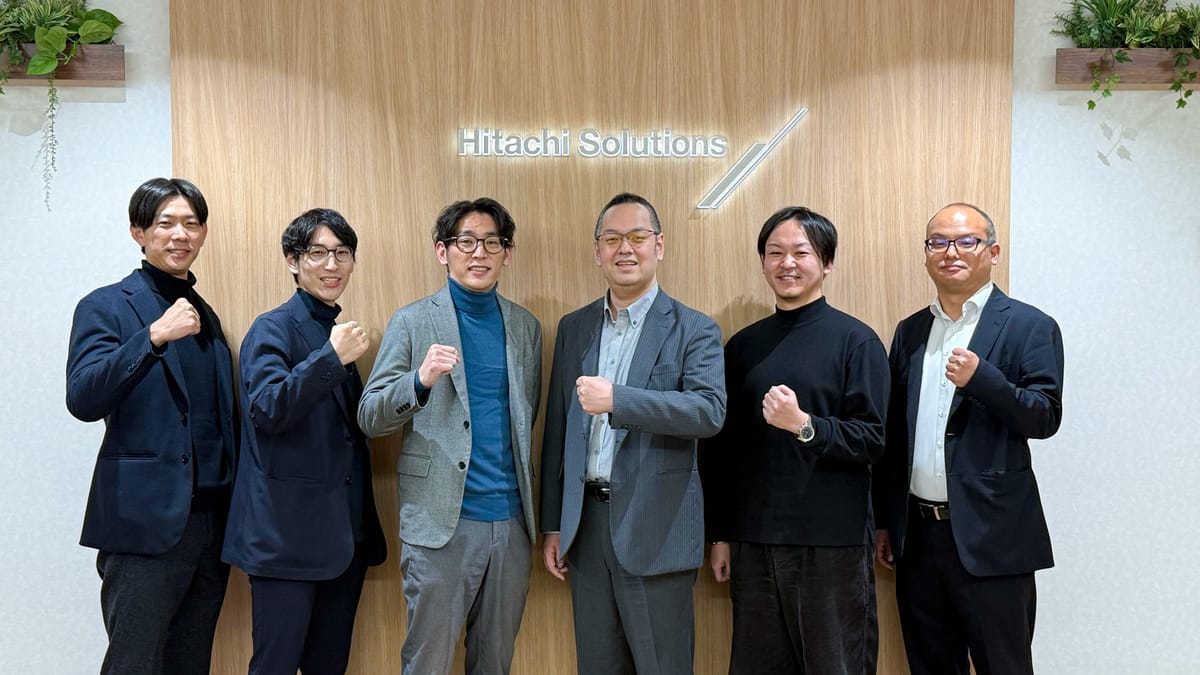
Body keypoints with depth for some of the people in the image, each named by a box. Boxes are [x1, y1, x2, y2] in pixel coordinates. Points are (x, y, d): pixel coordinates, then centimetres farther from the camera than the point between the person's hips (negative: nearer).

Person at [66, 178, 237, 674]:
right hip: (147, 524, -6)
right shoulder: (106, 307, -2)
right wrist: (155, 335, -27)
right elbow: (83, 400, -16)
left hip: (211, 522, 6)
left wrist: (233, 515, 8)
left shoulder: (206, 316, 15)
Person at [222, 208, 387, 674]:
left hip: (344, 532, 7)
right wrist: (332, 357, -28)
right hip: (288, 530, -7)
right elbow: (266, 410, -22)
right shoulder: (272, 329, -6)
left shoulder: (340, 334, 14)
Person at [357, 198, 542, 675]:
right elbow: (370, 418, -4)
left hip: (511, 519, 4)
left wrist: (531, 506, 10)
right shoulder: (412, 322, -1)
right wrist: (420, 379, -22)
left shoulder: (525, 327, 11)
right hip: (440, 521, -4)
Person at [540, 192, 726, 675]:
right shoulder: (574, 328, 10)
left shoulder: (694, 330, -3)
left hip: (656, 531, -4)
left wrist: (616, 399, -27)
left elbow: (710, 412, -18)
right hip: (586, 525, 5)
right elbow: (558, 429, 12)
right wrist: (553, 524, 11)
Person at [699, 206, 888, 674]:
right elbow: (721, 447, 12)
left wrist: (804, 425, -23)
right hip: (753, 542, 4)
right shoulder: (743, 346, 9)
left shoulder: (856, 340, -3)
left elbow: (872, 440, -7)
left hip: (832, 543, -4)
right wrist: (720, 534, 10)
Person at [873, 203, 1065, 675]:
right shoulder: (910, 332, 12)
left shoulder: (1029, 327, -2)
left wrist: (981, 378, -27)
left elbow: (1045, 418, -11)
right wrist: (885, 522, 12)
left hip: (990, 538, -4)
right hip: (918, 535, 5)